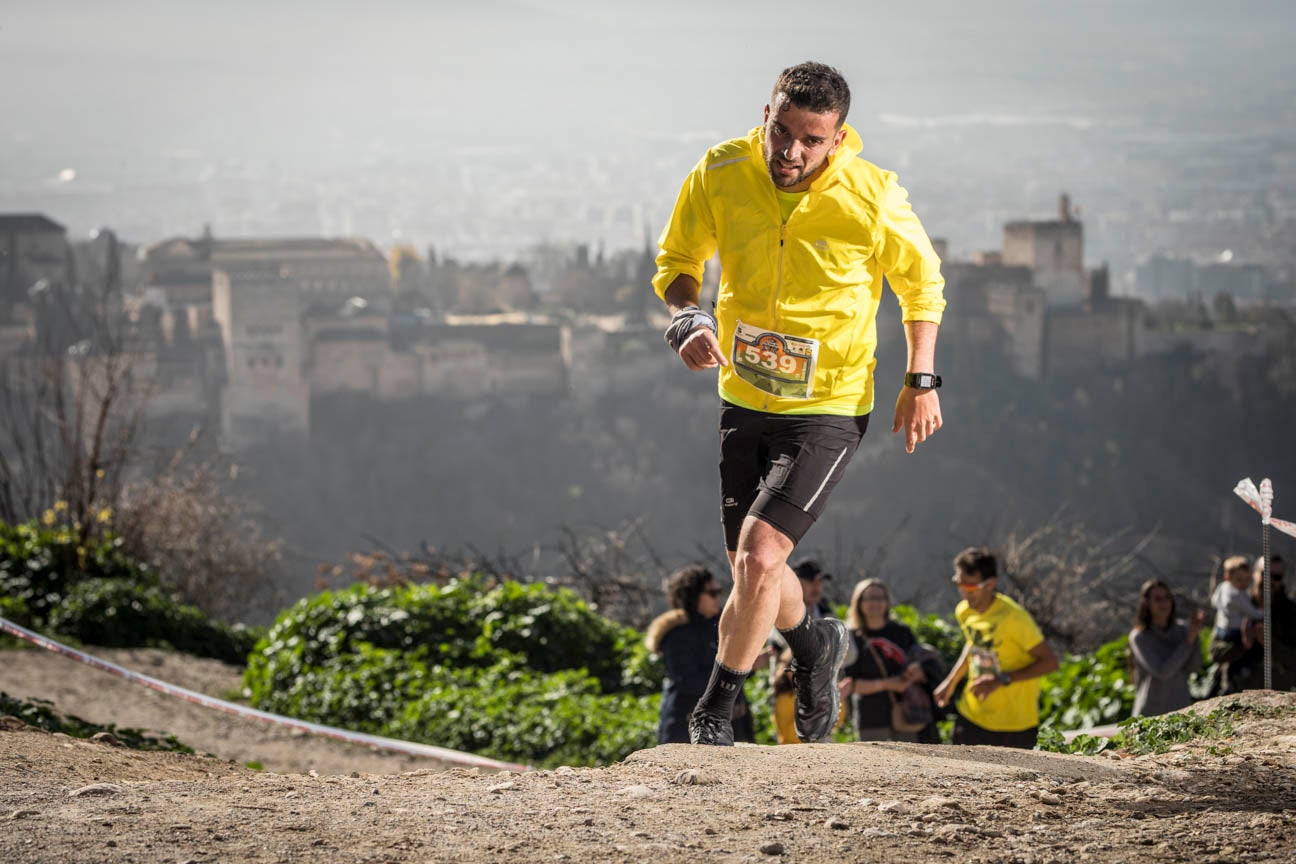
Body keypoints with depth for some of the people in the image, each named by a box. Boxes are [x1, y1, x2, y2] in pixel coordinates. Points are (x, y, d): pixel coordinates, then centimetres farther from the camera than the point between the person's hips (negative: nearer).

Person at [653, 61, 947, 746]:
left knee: (759, 554, -19)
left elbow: (920, 281, 1)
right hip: (744, 400, 4)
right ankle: (815, 645, 48)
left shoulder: (873, 200, -18)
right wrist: (688, 319, -16)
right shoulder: (720, 174, -12)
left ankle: (714, 709, 0)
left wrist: (921, 381, -1)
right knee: (751, 567, 15)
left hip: (828, 412, -4)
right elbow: (676, 260, 5)